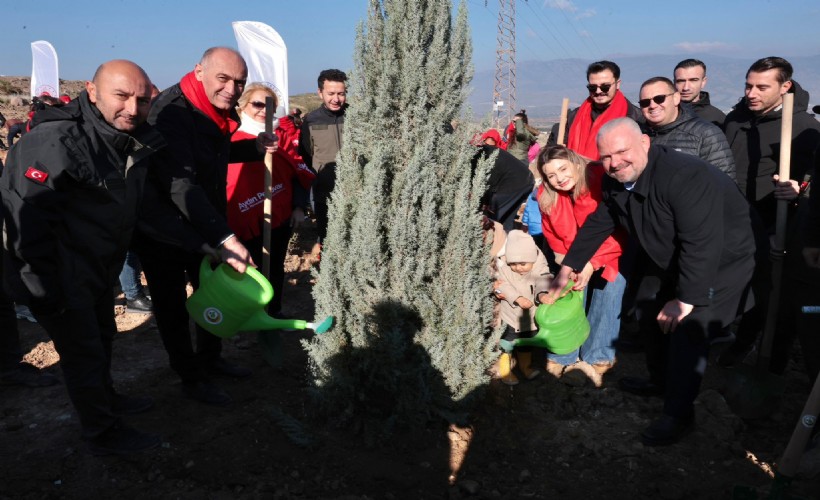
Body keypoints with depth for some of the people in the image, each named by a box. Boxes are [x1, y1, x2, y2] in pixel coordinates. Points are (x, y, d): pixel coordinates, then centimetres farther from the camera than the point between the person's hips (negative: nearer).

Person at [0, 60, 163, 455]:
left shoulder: (136, 143, -2)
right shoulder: (54, 142, -27)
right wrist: (47, 291, -24)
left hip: (99, 270, 8)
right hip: (60, 279, -8)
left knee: (102, 337, 25)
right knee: (83, 352, 5)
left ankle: (106, 398, 48)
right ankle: (103, 434, 23)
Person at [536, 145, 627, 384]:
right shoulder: (547, 196, -10)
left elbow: (619, 230, -26)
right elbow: (551, 232, 6)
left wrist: (593, 264, -31)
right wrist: (562, 256, -8)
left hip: (609, 256, -3)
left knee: (607, 296, -11)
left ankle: (597, 359, 5)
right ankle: (563, 356, 7)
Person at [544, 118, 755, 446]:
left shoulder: (684, 177, -37)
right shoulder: (615, 182, -10)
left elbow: (702, 244, -39)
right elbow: (597, 224, 4)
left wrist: (685, 300, -34)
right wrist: (570, 265, 5)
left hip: (721, 262, -9)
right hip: (669, 261, 9)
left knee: (686, 328, -19)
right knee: (649, 312, 17)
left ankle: (678, 414, -3)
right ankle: (661, 381, 39)